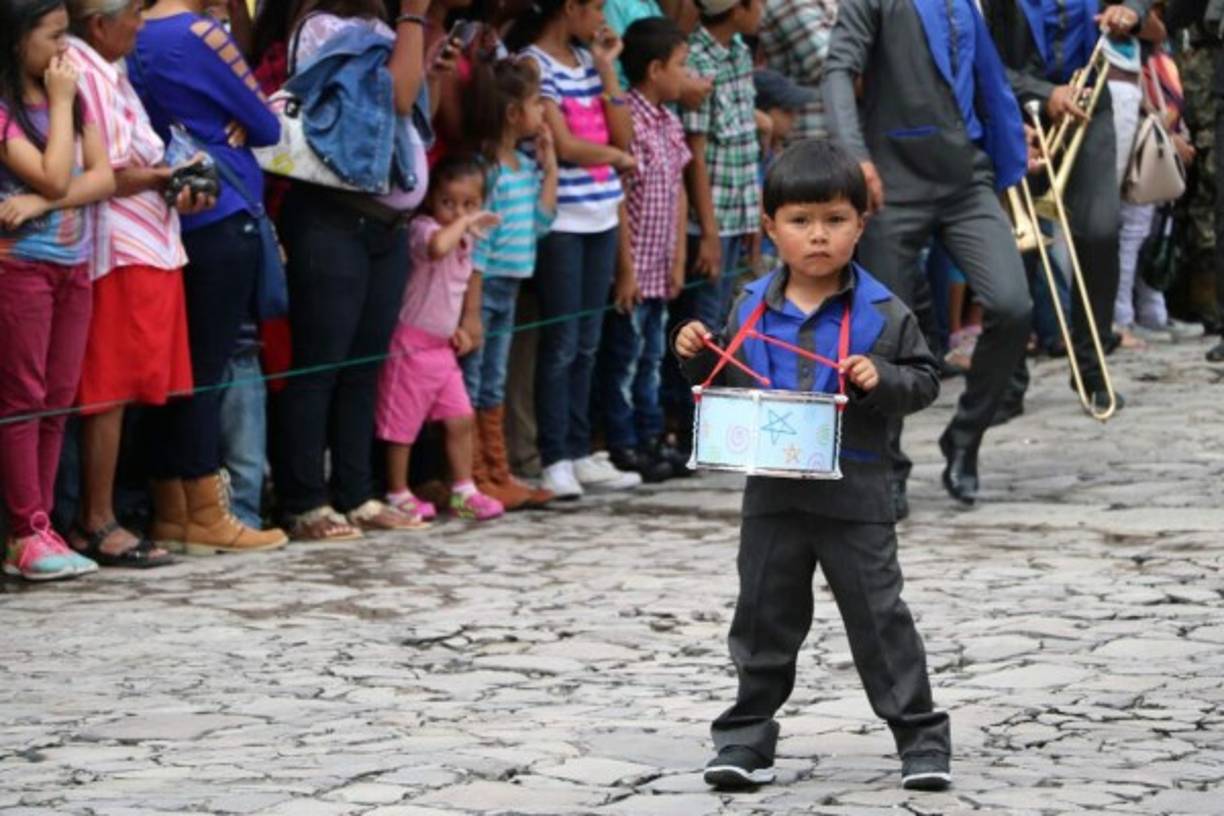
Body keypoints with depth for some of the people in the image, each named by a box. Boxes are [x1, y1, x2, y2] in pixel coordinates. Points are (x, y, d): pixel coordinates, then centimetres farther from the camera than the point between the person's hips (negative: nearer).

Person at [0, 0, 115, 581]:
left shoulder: (75, 100, 11)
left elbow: (103, 177, 2)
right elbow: (53, 177, -17)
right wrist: (59, 103, -10)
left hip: (73, 265, 7)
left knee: (56, 402, 6)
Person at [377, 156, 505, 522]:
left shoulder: (465, 242, 11)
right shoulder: (423, 228, -16)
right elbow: (436, 246, -44)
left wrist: (455, 329, 13)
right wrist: (463, 223, -29)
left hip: (441, 347, 8)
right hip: (413, 343, -8)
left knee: (462, 420, 9)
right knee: (403, 425, 1)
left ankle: (463, 492, 19)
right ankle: (398, 495, 11)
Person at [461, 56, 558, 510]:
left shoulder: (526, 164, 10)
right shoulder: (486, 167, -16)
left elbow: (541, 221, 10)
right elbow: (475, 247, -17)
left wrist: (549, 166, 7)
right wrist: (471, 309, -19)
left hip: (509, 287, 9)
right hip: (483, 286, -9)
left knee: (493, 387, 15)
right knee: (470, 386, -1)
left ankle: (499, 476, 21)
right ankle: (474, 481, 1)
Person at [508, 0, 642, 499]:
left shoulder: (588, 60, 14)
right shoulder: (534, 63, -8)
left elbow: (623, 135, 8)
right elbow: (564, 145, -13)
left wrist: (606, 68, 4)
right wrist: (617, 157, 2)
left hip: (601, 214, 7)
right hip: (560, 219, -7)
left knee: (587, 344, 10)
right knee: (561, 344, -5)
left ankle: (579, 453, 15)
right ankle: (554, 460, -1)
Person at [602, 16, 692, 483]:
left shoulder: (669, 123, 11)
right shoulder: (630, 121, -17)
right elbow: (619, 199, -18)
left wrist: (678, 260, 10)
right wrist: (626, 269, -17)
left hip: (660, 270, 9)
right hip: (633, 271, -9)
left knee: (651, 359, 15)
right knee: (624, 360, 0)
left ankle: (650, 441, 23)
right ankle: (623, 449, 5)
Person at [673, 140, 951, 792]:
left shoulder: (881, 313, -6)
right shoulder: (753, 309, 5)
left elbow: (924, 379, -2)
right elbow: (727, 386, 15)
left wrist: (881, 379, -20)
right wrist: (697, 357, -3)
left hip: (854, 494, -3)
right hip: (773, 492, 3)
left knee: (879, 618, 1)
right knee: (764, 616, 10)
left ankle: (920, 737, 9)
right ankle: (747, 737, 19)